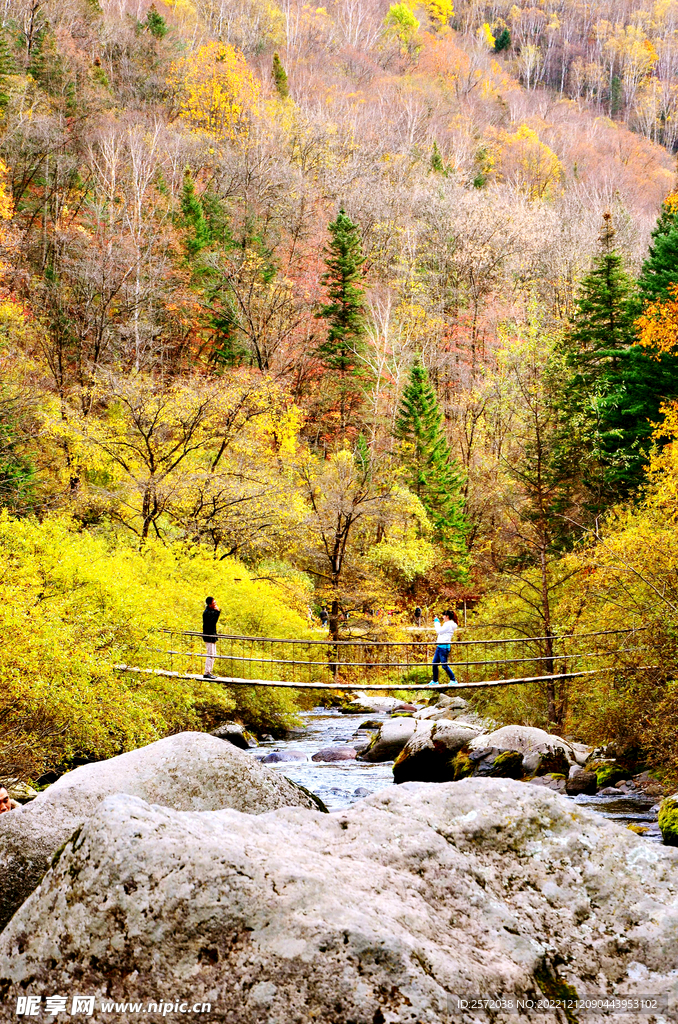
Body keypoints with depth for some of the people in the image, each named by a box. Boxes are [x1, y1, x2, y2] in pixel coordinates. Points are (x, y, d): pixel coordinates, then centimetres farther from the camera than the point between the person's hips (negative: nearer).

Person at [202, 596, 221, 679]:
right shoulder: (207, 612, -17)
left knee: (213, 654, 13)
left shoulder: (212, 611, 12)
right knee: (210, 654, -9)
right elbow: (212, 622, -28)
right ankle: (207, 673, -6)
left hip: (212, 635, 10)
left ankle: (209, 672, 18)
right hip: (208, 635, -10)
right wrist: (217, 612, -27)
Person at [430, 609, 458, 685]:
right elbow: (439, 633, 20)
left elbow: (439, 631, -15)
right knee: (434, 663, 11)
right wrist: (437, 622, 19)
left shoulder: (449, 624, -13)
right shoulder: (447, 624, 19)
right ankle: (435, 680, 18)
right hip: (440, 646, 11)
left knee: (444, 665, -6)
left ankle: (453, 680, 4)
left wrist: (437, 622, -4)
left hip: (444, 647, -11)